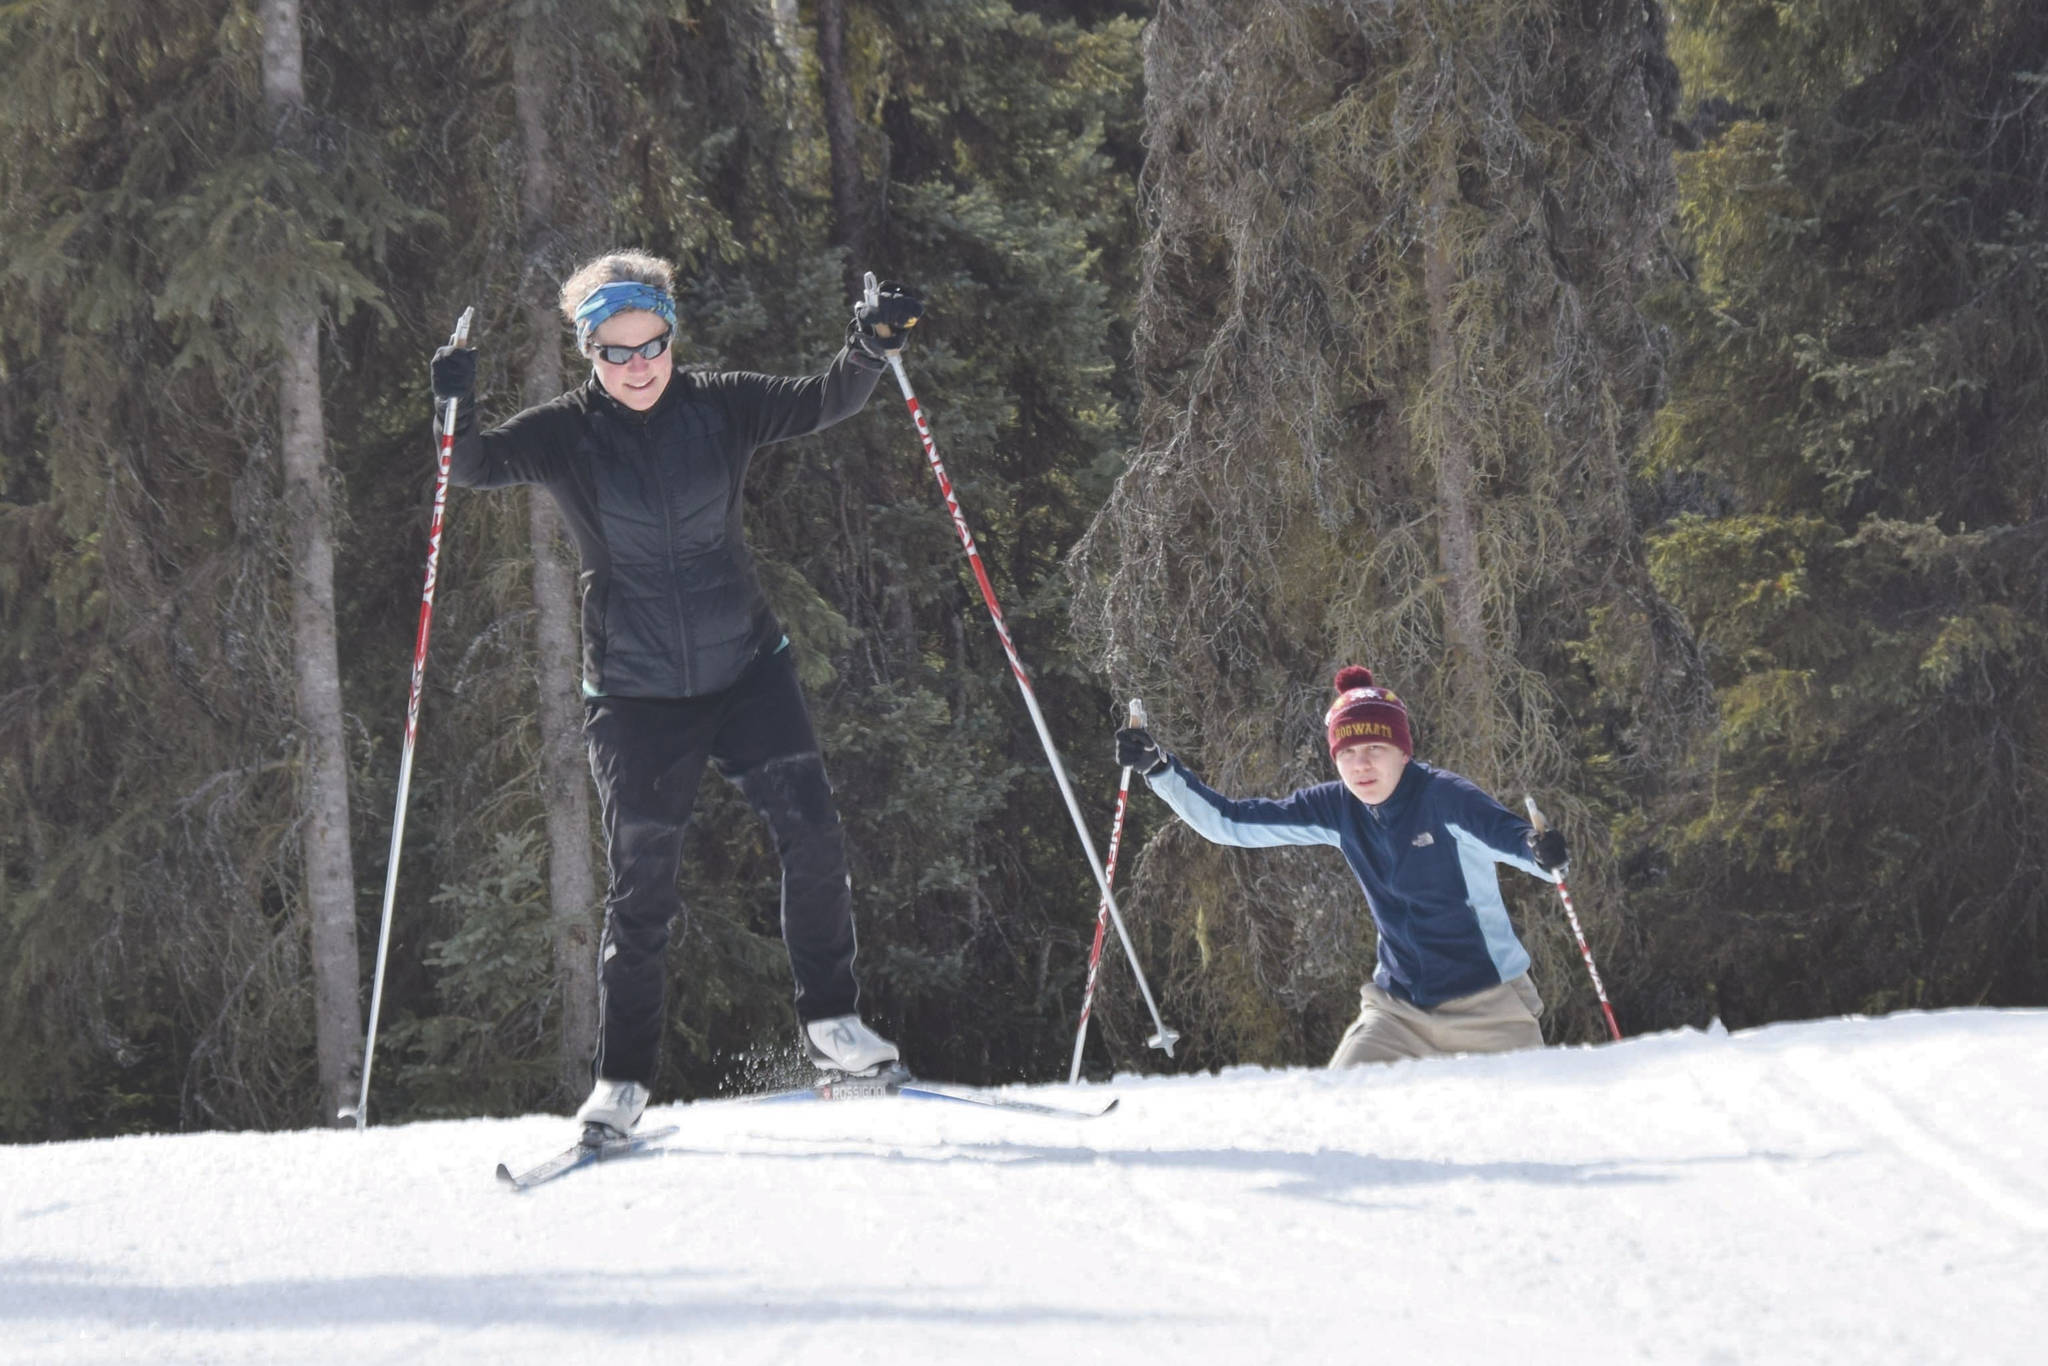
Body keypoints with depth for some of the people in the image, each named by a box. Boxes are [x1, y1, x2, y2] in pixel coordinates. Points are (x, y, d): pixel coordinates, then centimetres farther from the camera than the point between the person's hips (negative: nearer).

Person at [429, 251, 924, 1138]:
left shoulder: (720, 408, -1)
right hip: (635, 692, -2)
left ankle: (830, 1022, 5)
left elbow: (821, 403, -3)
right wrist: (457, 411, -33)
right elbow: (474, 467, -12)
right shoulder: (564, 435, -5)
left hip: (746, 668, 2)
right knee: (640, 889, -1)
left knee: (811, 834, -11)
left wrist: (870, 348, -22)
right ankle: (621, 1080, 10)